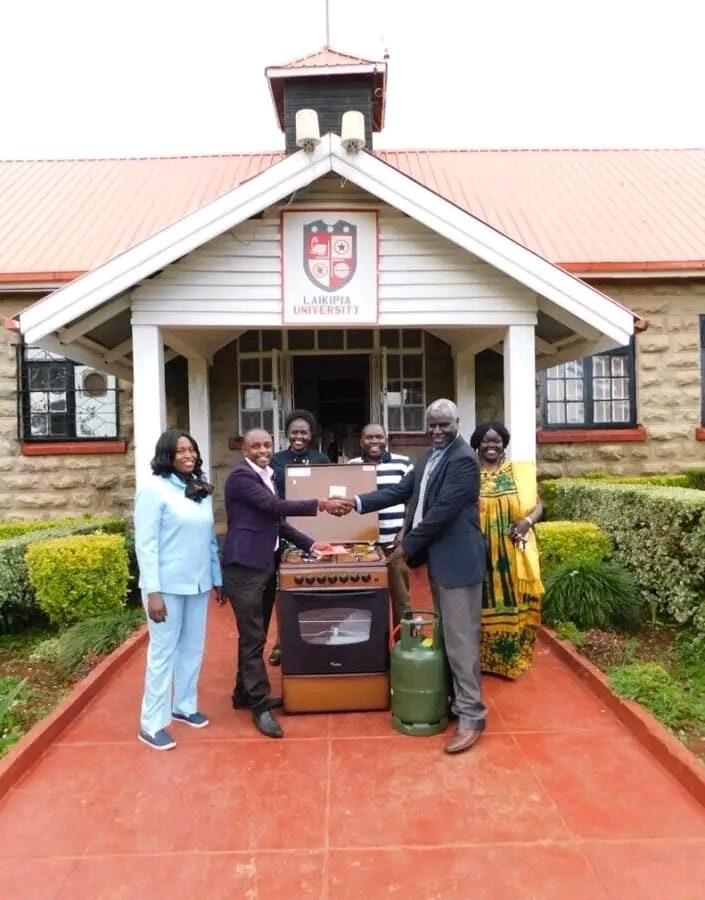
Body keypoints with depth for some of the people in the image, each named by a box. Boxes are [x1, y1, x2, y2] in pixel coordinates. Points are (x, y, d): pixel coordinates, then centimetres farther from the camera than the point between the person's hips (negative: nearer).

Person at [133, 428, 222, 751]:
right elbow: (146, 544, -14)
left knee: (193, 647, 15)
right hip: (167, 585, -6)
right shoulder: (154, 490, -12)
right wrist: (153, 591, -18)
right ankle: (151, 724, 16)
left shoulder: (202, 489, 7)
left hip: (198, 583, 6)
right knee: (163, 652, 3)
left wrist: (217, 579, 12)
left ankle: (184, 705, 33)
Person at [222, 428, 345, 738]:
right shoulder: (240, 475, -13)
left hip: (264, 564, 9)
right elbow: (274, 505, -23)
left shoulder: (267, 476, 15)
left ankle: (245, 694, 30)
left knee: (254, 635, 17)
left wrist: (310, 545, 11)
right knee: (252, 637, -2)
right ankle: (260, 705, 7)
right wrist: (320, 505, -22)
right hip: (244, 566, -9)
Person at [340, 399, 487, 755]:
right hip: (436, 557, 10)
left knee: (461, 639, -3)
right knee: (448, 635, 18)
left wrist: (407, 545, -14)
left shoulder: (464, 460, -16)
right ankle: (458, 700, 32)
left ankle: (471, 716, 8)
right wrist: (358, 502, -1)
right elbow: (401, 490, 10)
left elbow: (442, 511, -21)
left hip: (456, 560, -9)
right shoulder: (429, 457, 13)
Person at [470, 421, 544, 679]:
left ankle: (512, 658, 22)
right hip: (480, 553, -1)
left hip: (514, 552, 1)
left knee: (512, 602, 6)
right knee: (483, 604, 5)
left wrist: (527, 521, -14)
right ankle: (483, 658, 20)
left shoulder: (520, 472, 5)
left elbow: (538, 504, 5)